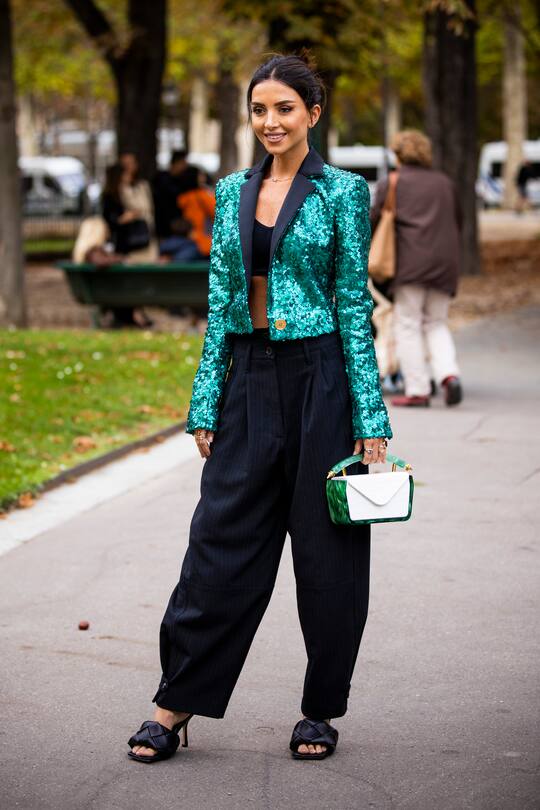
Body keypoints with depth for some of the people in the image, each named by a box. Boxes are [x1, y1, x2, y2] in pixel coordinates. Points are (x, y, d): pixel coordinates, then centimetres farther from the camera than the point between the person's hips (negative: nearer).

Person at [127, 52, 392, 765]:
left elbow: (354, 305, -5)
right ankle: (176, 705, 11)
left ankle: (320, 712, 17)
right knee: (222, 542, 4)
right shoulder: (232, 193, 10)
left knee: (328, 547, 4)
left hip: (319, 378, -4)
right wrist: (205, 405, 5)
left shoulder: (342, 191, -3)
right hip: (249, 382, 4)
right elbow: (220, 306, 11)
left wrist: (371, 418, -9)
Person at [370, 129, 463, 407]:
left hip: (411, 259, -4)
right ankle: (449, 373, -10)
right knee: (436, 324, 13)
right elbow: (457, 221, 22)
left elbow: (373, 221, -1)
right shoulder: (444, 183, 17)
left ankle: (417, 391, -3)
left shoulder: (391, 184, 3)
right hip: (445, 259, 5)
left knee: (408, 325, 1)